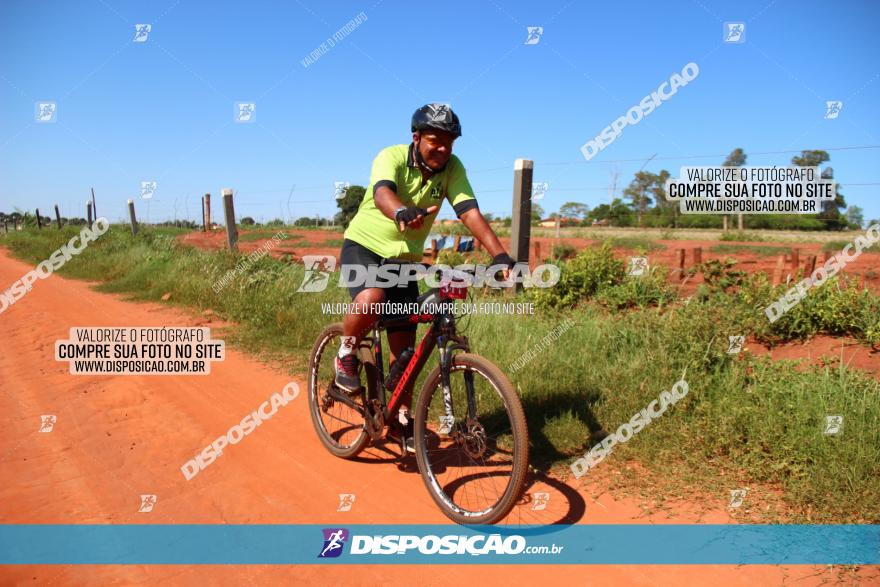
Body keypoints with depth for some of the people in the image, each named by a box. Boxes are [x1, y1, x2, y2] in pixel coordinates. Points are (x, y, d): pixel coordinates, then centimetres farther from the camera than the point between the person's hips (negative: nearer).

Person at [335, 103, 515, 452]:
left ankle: (402, 419, 20)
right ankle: (346, 357, -5)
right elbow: (382, 193, -40)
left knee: (404, 346, 3)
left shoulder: (452, 168, -8)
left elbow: (470, 212, -20)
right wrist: (402, 213, -64)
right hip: (363, 246, -4)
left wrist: (499, 254, -35)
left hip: (404, 260, 4)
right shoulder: (392, 157, -19)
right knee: (370, 299, -36)